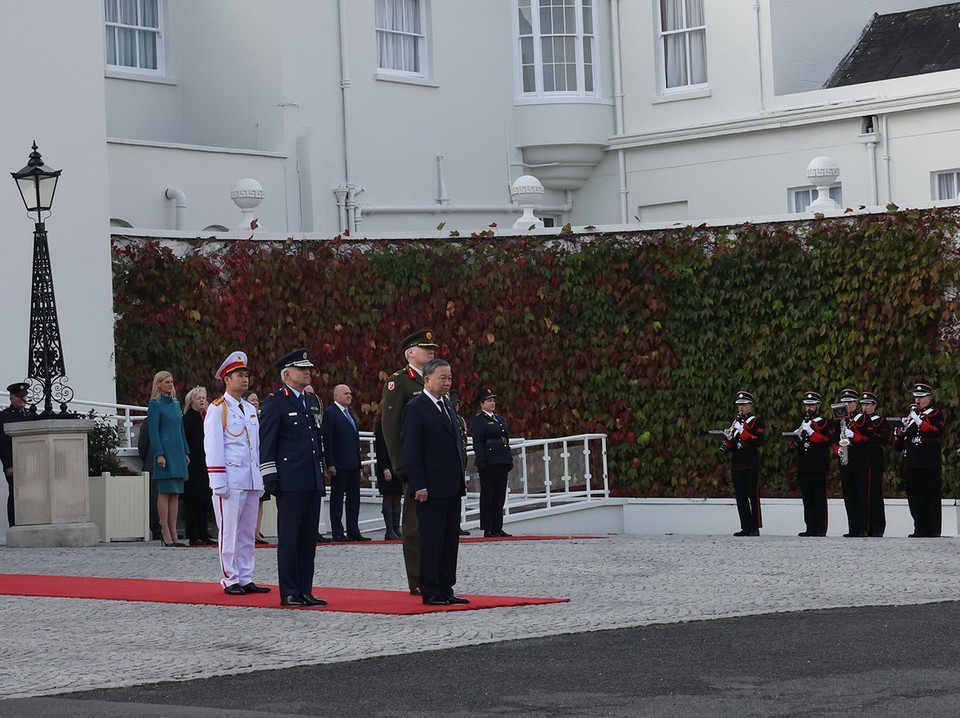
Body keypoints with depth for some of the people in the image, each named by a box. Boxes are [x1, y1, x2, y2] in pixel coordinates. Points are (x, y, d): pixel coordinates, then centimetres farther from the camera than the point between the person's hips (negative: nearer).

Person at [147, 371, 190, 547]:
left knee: (175, 494, 5)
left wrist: (186, 452, 16)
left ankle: (173, 534, 7)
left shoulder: (175, 404, 16)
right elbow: (153, 431, -9)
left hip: (178, 452, 7)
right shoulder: (155, 404, -4)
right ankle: (166, 534, -4)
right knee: (165, 492, -6)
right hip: (165, 451, -7)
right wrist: (159, 454, -17)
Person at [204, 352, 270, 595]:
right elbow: (213, 447, -9)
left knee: (248, 532, 8)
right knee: (230, 531, -5)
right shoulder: (217, 409, -4)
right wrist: (219, 482, -15)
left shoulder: (250, 410, 18)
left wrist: (261, 478, 16)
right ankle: (230, 580, 1)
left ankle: (246, 579, 13)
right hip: (231, 480, -7)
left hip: (251, 480, 7)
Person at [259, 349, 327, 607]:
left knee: (309, 537, 8)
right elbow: (266, 442, -7)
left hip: (312, 481, 7)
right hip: (290, 481, -7)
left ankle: (305, 590, 12)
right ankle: (289, 593, -1)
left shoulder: (312, 401, 18)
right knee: (289, 537, -4)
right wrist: (270, 476, -12)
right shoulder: (274, 402, -4)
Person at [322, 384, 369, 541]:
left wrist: (358, 460, 16)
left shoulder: (350, 413, 17)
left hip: (353, 463, 8)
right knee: (337, 498, -2)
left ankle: (353, 532, 13)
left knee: (354, 499, 9)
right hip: (339, 464, -8)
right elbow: (327, 440, -13)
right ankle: (337, 533, 1)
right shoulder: (329, 413, -8)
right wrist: (330, 464, -19)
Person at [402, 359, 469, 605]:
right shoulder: (416, 408, -8)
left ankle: (446, 589, 13)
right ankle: (430, 592, -1)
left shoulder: (447, 406, 17)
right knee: (431, 539, -4)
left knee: (451, 538, 8)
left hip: (452, 486, 8)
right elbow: (411, 450, -12)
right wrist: (419, 485, -17)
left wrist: (461, 480, 17)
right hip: (431, 487, -8)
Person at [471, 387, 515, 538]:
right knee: (488, 495, -4)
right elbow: (478, 443, -11)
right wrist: (482, 462, -18)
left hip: (502, 463, 8)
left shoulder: (500, 419, 20)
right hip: (489, 462, -8)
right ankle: (488, 529, -1)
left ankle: (497, 527, 13)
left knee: (500, 495, 9)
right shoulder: (478, 421, -4)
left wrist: (510, 460, 17)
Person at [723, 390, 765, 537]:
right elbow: (730, 448, 19)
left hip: (751, 464, -6)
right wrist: (728, 438, -2)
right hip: (737, 464, 6)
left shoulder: (756, 421, 0)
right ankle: (746, 527, 7)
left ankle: (755, 528, -6)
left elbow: (759, 441, -15)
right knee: (740, 497, 4)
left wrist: (742, 432, -18)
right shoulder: (736, 422, 18)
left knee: (753, 496, -7)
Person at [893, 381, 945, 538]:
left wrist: (918, 421, -18)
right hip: (911, 464, 5)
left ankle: (933, 529, -5)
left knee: (931, 496, -6)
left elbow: (937, 431, -15)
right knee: (915, 498, 2)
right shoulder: (910, 415, 19)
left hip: (929, 464, -5)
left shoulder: (936, 414, 6)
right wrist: (901, 429, -5)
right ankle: (920, 529, 4)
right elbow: (897, 444, 17)